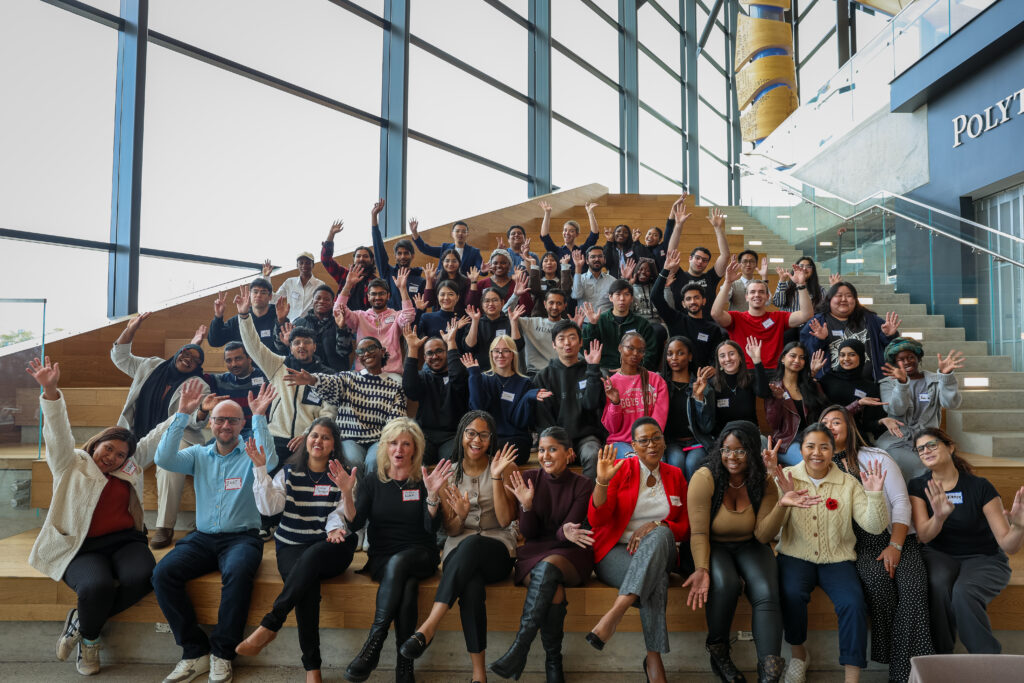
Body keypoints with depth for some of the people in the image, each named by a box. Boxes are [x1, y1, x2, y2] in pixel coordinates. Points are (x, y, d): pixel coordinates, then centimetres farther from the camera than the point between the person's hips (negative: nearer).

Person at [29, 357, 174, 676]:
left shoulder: (131, 465, 18)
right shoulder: (71, 464, 7)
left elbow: (157, 438, 19)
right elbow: (58, 431, -7)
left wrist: (183, 411, 8)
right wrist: (50, 392, -22)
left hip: (126, 541, 4)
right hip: (83, 548, -3)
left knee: (142, 577, -29)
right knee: (97, 586, -34)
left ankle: (81, 621, -2)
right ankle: (89, 638, 1)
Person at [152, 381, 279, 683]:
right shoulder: (199, 455, 13)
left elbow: (270, 460, -20)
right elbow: (164, 459, -4)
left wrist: (259, 417, -22)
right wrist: (182, 414, -9)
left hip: (242, 537, -3)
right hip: (202, 537, 4)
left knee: (238, 573, -35)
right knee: (163, 573, -23)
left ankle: (222, 652, -17)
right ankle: (195, 650, -12)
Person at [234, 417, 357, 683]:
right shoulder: (289, 472, 11)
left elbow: (339, 512, -1)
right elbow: (269, 507, -4)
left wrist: (335, 527, -23)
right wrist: (260, 469, -12)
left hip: (329, 549, 0)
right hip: (292, 547, 1)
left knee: (311, 555, -38)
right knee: (307, 582, -33)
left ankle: (269, 625, -27)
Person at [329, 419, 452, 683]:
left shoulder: (424, 481, 3)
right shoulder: (372, 481, 8)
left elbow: (431, 527, -9)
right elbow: (355, 525, -3)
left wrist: (433, 494, -26)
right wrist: (347, 493, -19)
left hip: (420, 555, -1)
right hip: (381, 559, 1)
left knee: (397, 563, -36)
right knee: (407, 585, -32)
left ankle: (373, 644, -30)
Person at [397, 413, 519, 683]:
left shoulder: (503, 468, 4)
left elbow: (505, 520, -6)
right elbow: (451, 531, 9)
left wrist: (496, 478, -14)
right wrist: (460, 516, -15)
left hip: (498, 551, -1)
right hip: (460, 550, 1)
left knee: (471, 543, -39)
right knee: (472, 587, -36)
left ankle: (428, 628, -41)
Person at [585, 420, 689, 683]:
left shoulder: (675, 475, 11)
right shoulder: (619, 469, 0)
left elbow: (685, 527, 8)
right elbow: (596, 519, -8)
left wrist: (656, 526, -13)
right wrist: (602, 482, -26)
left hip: (660, 552, 3)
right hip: (616, 551, -3)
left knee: (660, 535, -35)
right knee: (657, 578, -35)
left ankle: (614, 614, -41)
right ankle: (653, 660, -30)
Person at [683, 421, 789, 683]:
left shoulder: (763, 483, -6)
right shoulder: (705, 478, -16)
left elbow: (762, 535, -11)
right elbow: (699, 533, -15)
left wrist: (781, 504, -27)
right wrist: (702, 569, -31)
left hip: (749, 548, 3)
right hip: (714, 547, -2)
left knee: (766, 592, -27)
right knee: (725, 583, -34)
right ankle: (718, 652, -8)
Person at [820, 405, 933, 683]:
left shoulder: (877, 458, 9)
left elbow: (901, 502, 3)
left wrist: (895, 546, -11)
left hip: (896, 537, 0)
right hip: (857, 543, 0)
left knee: (913, 585, -26)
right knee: (877, 579, -31)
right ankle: (887, 658, -18)